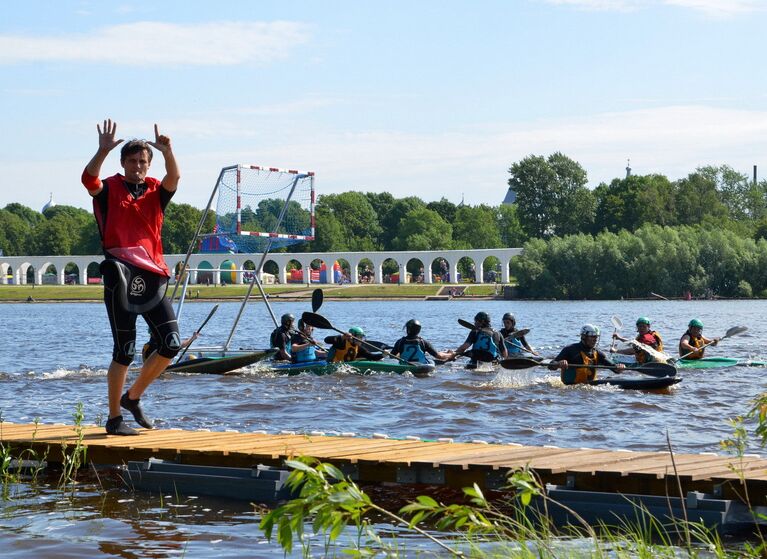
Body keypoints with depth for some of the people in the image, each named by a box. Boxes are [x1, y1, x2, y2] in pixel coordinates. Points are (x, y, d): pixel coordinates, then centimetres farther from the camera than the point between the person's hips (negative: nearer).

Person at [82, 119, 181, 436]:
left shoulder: (156, 192, 13)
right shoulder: (109, 189, 6)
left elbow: (173, 178, -9)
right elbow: (88, 179, -16)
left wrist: (167, 151, -27)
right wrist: (103, 151, -31)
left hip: (152, 276, 4)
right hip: (121, 272, -4)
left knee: (171, 344, 0)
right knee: (125, 351, -6)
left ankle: (132, 397, 19)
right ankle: (114, 418, 3)